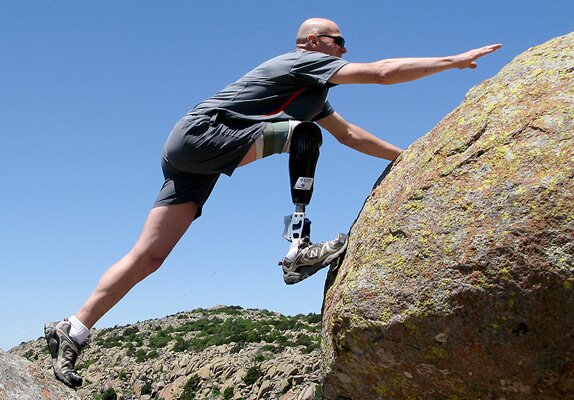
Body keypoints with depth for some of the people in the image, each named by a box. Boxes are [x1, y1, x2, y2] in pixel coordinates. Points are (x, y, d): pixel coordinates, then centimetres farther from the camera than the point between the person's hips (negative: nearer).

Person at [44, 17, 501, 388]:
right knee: (303, 133, -19)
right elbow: (384, 71, -10)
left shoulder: (313, 91, 25)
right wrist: (455, 60, -3)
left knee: (149, 256, 3)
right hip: (200, 135, -9)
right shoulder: (305, 61, -4)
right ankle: (300, 249, -21)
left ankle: (72, 331, 6)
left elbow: (350, 134, 31)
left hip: (187, 153, 9)